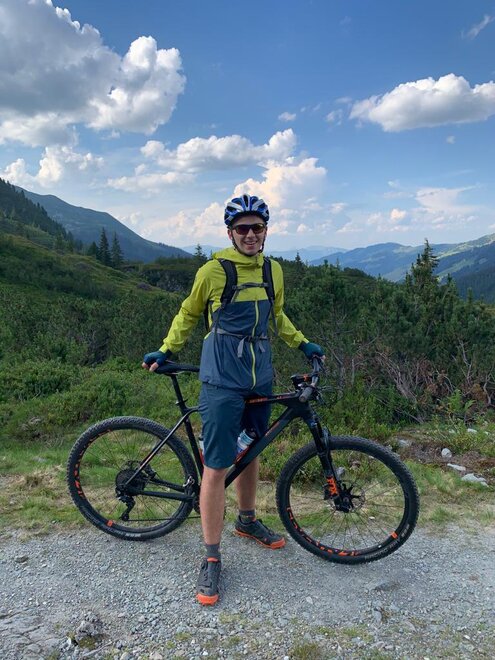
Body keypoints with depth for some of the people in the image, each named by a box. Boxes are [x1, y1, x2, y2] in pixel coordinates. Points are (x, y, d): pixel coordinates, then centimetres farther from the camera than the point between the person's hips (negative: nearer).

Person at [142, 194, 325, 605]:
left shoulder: (273, 271, 6)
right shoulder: (213, 271, -8)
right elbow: (188, 315, 6)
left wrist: (302, 344, 20)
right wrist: (165, 352, 0)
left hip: (260, 375, 5)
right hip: (222, 379, -5)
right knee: (217, 467, -4)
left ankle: (247, 521, 42)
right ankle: (212, 558, 9)